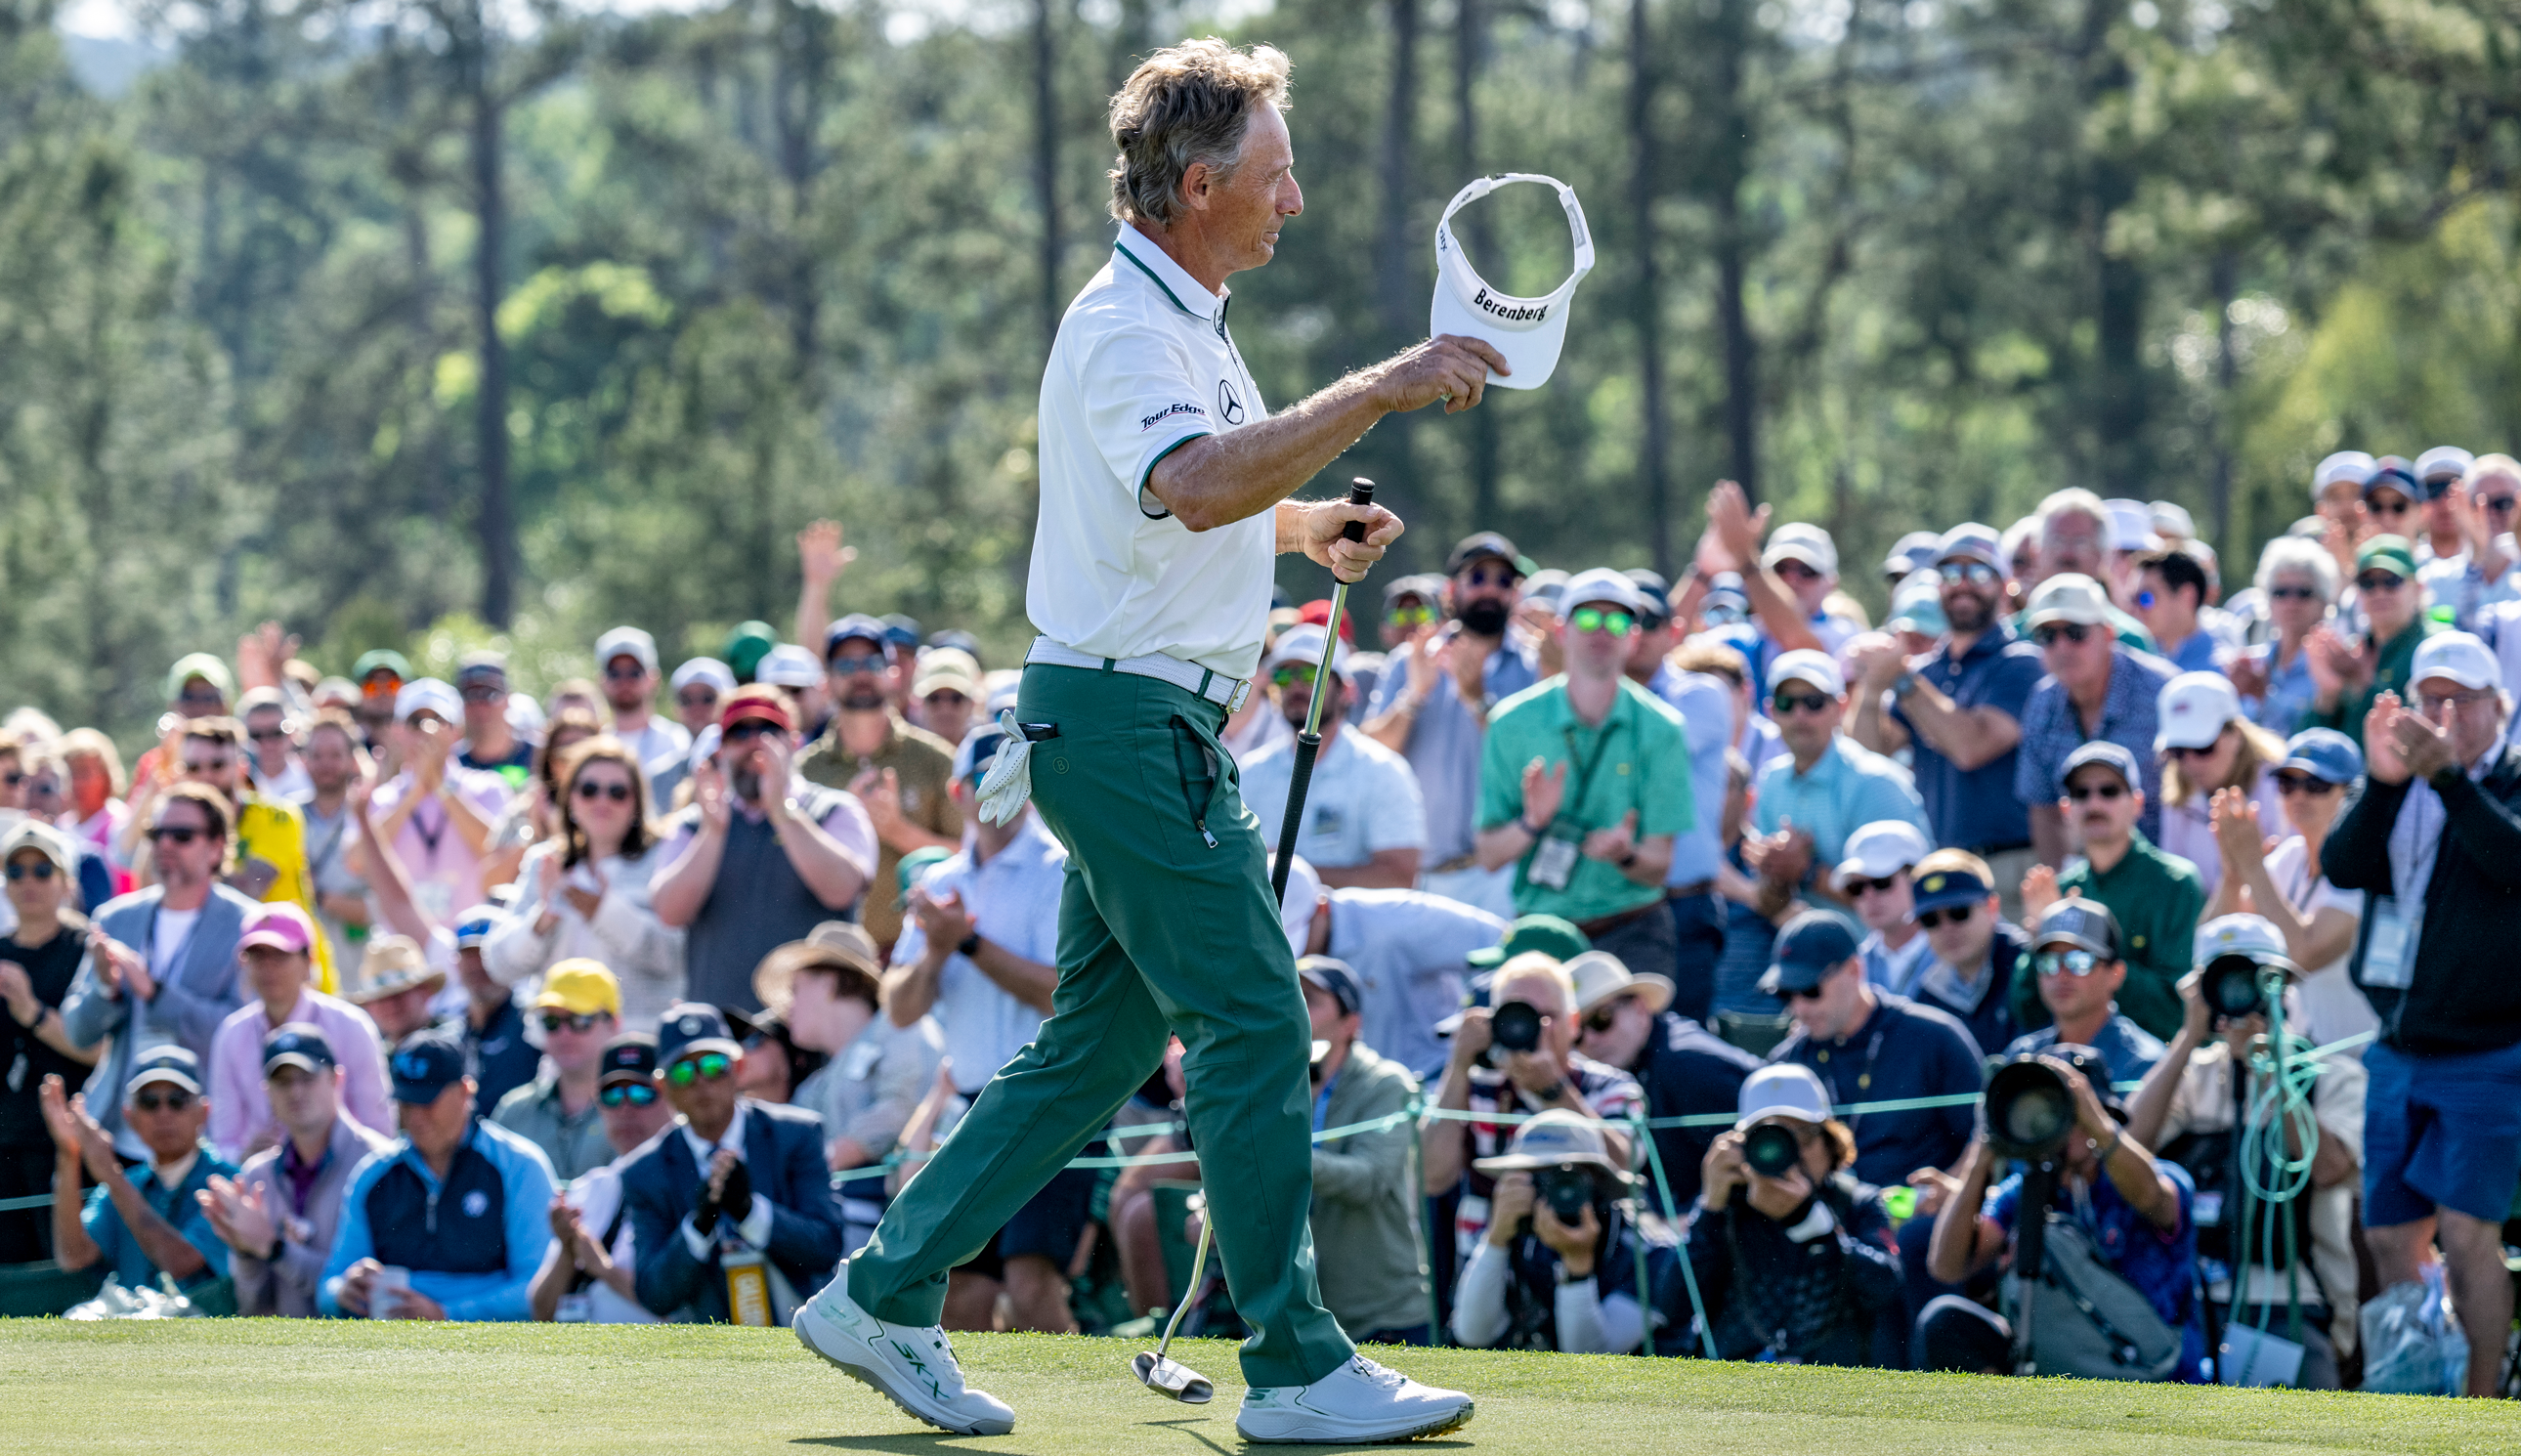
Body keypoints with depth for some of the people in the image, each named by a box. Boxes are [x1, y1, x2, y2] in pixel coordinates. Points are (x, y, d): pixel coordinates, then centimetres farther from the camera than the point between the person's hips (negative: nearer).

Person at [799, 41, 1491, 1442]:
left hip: (1151, 731, 10)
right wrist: (1379, 393, -37)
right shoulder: (1125, 329, -16)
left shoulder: (1187, 320, 18)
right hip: (1128, 717, -10)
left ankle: (886, 1297, 16)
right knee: (1255, 1025, -9)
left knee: (1098, 1047, 12)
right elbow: (1202, 485, -36)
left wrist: (1309, 524, 18)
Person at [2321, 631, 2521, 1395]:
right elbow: (2343, 866, -5)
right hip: (2399, 1051, 5)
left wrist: (2448, 776, -27)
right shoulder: (2400, 793, 12)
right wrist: (2382, 783, -20)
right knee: (2389, 1237, 5)